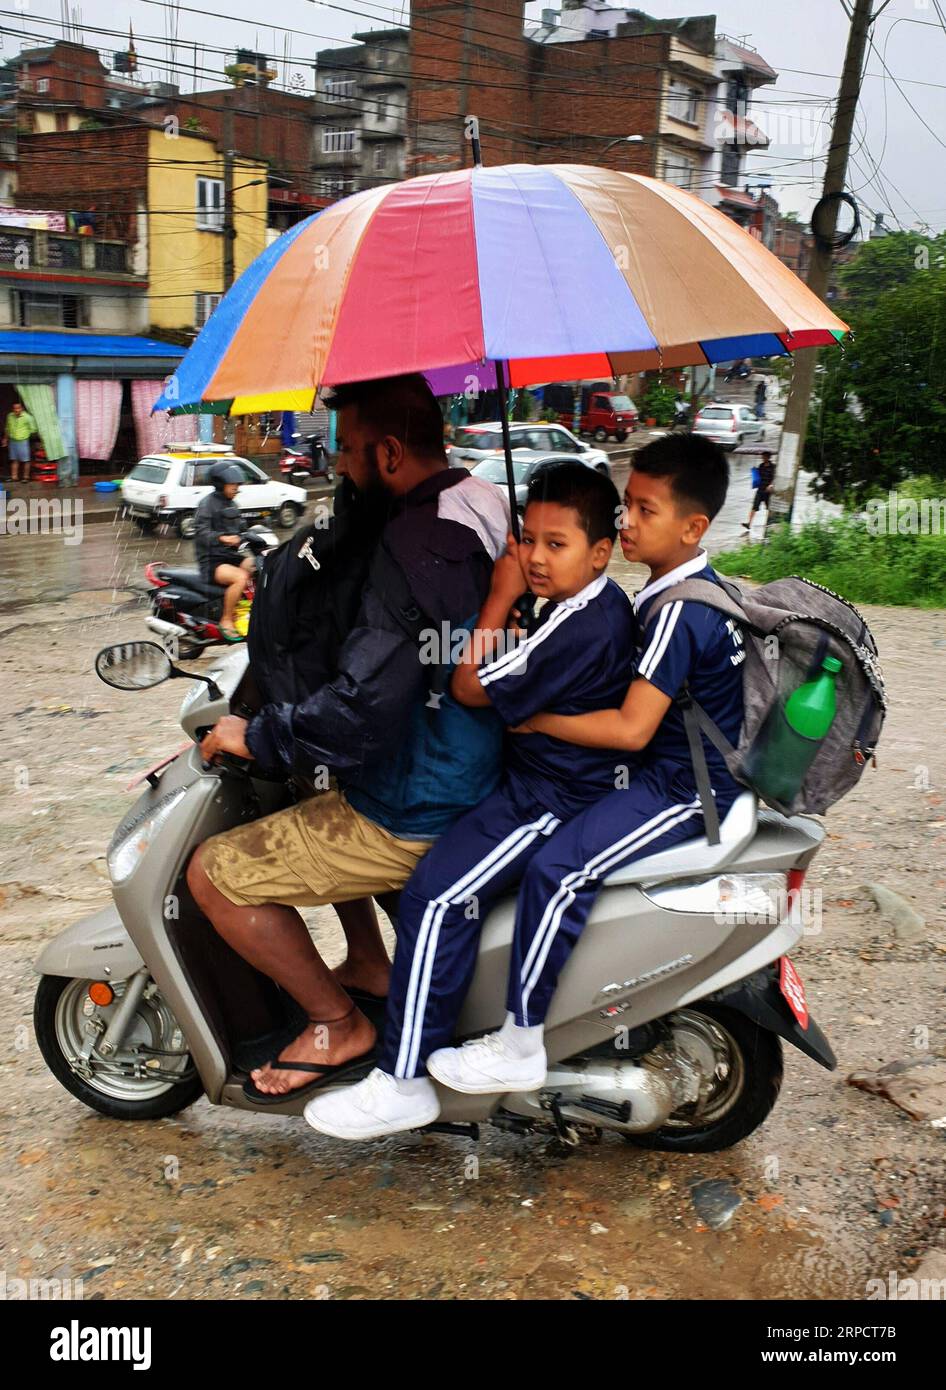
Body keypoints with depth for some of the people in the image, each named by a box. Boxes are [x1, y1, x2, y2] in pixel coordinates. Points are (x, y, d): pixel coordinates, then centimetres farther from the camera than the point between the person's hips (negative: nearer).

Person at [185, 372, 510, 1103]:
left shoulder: (415, 546, -26)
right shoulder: (481, 510, 5)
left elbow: (360, 711, -29)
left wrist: (255, 736, -13)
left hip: (418, 815, -10)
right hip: (475, 775, 10)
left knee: (214, 872, -3)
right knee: (321, 788, 33)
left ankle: (338, 1024, 9)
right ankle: (370, 964, 34)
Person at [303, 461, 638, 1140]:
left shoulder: (583, 626, -24)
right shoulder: (602, 603, 9)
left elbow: (472, 687, -20)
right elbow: (523, 683, 19)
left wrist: (500, 597, -14)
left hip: (555, 798, -11)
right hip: (538, 775, 11)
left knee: (437, 894, -22)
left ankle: (403, 1081, -15)